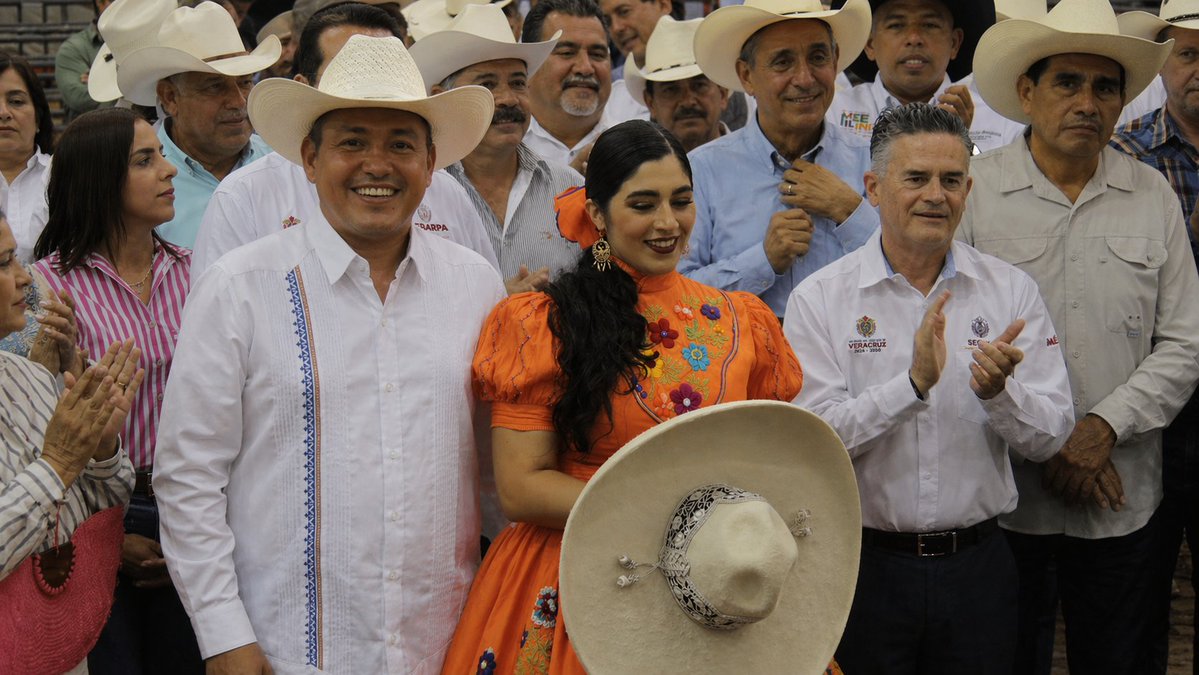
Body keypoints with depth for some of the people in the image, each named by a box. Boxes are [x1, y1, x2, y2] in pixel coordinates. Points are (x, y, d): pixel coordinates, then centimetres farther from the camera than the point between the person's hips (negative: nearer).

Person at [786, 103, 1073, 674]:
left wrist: (998, 391, -21)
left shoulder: (1012, 291, 1)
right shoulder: (820, 298, -5)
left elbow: (1050, 438, -2)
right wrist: (913, 384, -25)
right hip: (863, 562, -2)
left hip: (976, 562, 2)